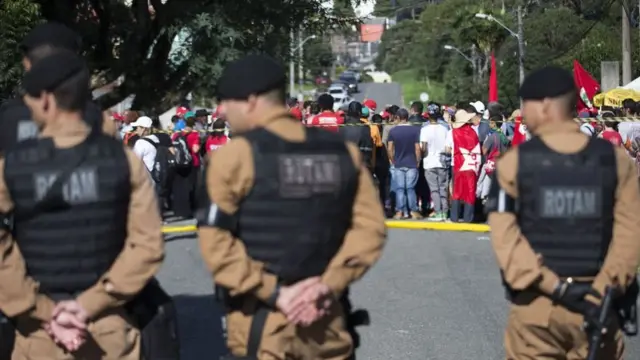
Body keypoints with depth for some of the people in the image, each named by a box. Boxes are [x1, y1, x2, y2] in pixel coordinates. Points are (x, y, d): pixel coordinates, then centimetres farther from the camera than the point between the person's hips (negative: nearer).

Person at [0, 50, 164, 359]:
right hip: (108, 330, 1)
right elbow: (148, 244, -8)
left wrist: (41, 311, -7)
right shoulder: (123, 161, -5)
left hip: (39, 335, -1)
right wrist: (92, 302, -7)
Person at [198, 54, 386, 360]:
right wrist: (330, 284, -2)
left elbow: (216, 239, -12)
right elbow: (370, 224, 2)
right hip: (326, 317, 4)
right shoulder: (342, 151, 5)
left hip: (261, 322, -4)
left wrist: (271, 293, -9)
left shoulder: (235, 155, -9)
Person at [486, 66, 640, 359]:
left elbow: (505, 236, -11)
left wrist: (554, 287, -12)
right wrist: (601, 291, -11)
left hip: (535, 306, -1)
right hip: (596, 303, 1)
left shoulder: (514, 162, -4)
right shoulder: (614, 159, 0)